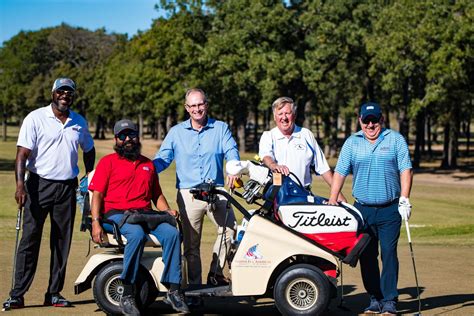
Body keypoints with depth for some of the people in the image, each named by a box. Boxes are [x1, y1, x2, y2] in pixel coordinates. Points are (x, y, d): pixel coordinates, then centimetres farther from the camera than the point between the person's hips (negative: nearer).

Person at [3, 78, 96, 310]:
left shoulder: (79, 122, 12)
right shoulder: (35, 118, -4)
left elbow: (89, 150, 26)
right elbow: (22, 153, -11)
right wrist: (20, 184, -22)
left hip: (67, 188, 4)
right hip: (39, 184, -4)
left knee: (62, 242, 6)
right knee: (30, 239, -7)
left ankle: (54, 293, 13)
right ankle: (17, 295, -5)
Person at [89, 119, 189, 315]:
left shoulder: (148, 164, 25)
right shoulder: (108, 162, 10)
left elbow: (157, 194, 28)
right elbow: (97, 194, 1)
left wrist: (167, 211, 7)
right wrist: (95, 222, -12)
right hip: (116, 214, -4)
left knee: (172, 233, -25)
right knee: (137, 234, -37)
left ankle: (173, 291, -24)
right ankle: (127, 295, -33)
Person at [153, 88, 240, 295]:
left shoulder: (221, 129, 12)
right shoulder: (176, 132, 13)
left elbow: (231, 152, -1)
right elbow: (162, 159, 9)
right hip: (188, 194, 0)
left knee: (229, 227, -19)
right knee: (191, 244, 3)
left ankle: (216, 273, -4)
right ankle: (194, 287, 11)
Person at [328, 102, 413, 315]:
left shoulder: (395, 140, 5)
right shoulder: (352, 143, 9)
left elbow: (405, 170, 1)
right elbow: (340, 172, 7)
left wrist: (404, 199, -8)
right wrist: (332, 200, -2)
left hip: (390, 209, -2)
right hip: (362, 208, 2)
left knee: (388, 253, -7)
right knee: (367, 256, 4)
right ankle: (375, 299, 14)